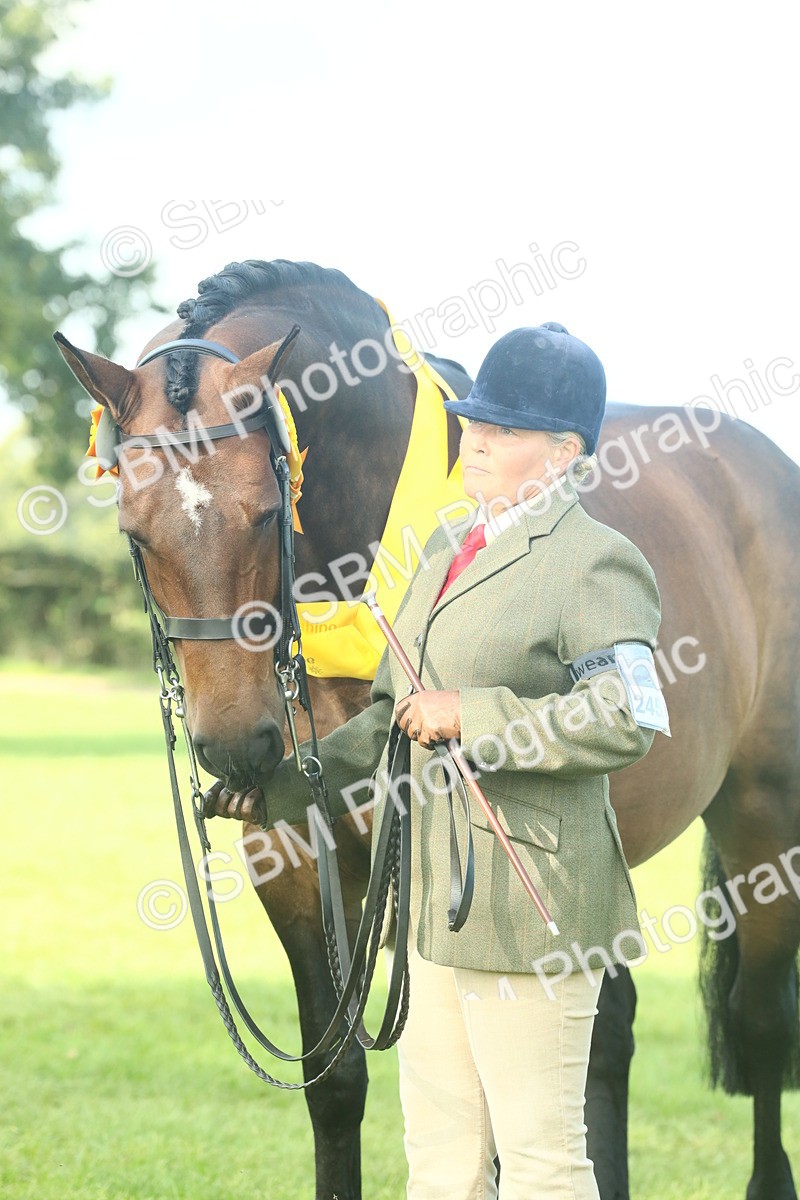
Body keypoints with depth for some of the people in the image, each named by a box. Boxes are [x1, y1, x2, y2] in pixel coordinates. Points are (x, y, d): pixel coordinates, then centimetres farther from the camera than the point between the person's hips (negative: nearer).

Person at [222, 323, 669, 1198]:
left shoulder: (597, 565, -11)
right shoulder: (447, 553, 16)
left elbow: (627, 723, -22)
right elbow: (394, 717, 24)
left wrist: (473, 715, -21)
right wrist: (290, 788, 15)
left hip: (529, 901, -9)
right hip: (433, 897, 9)